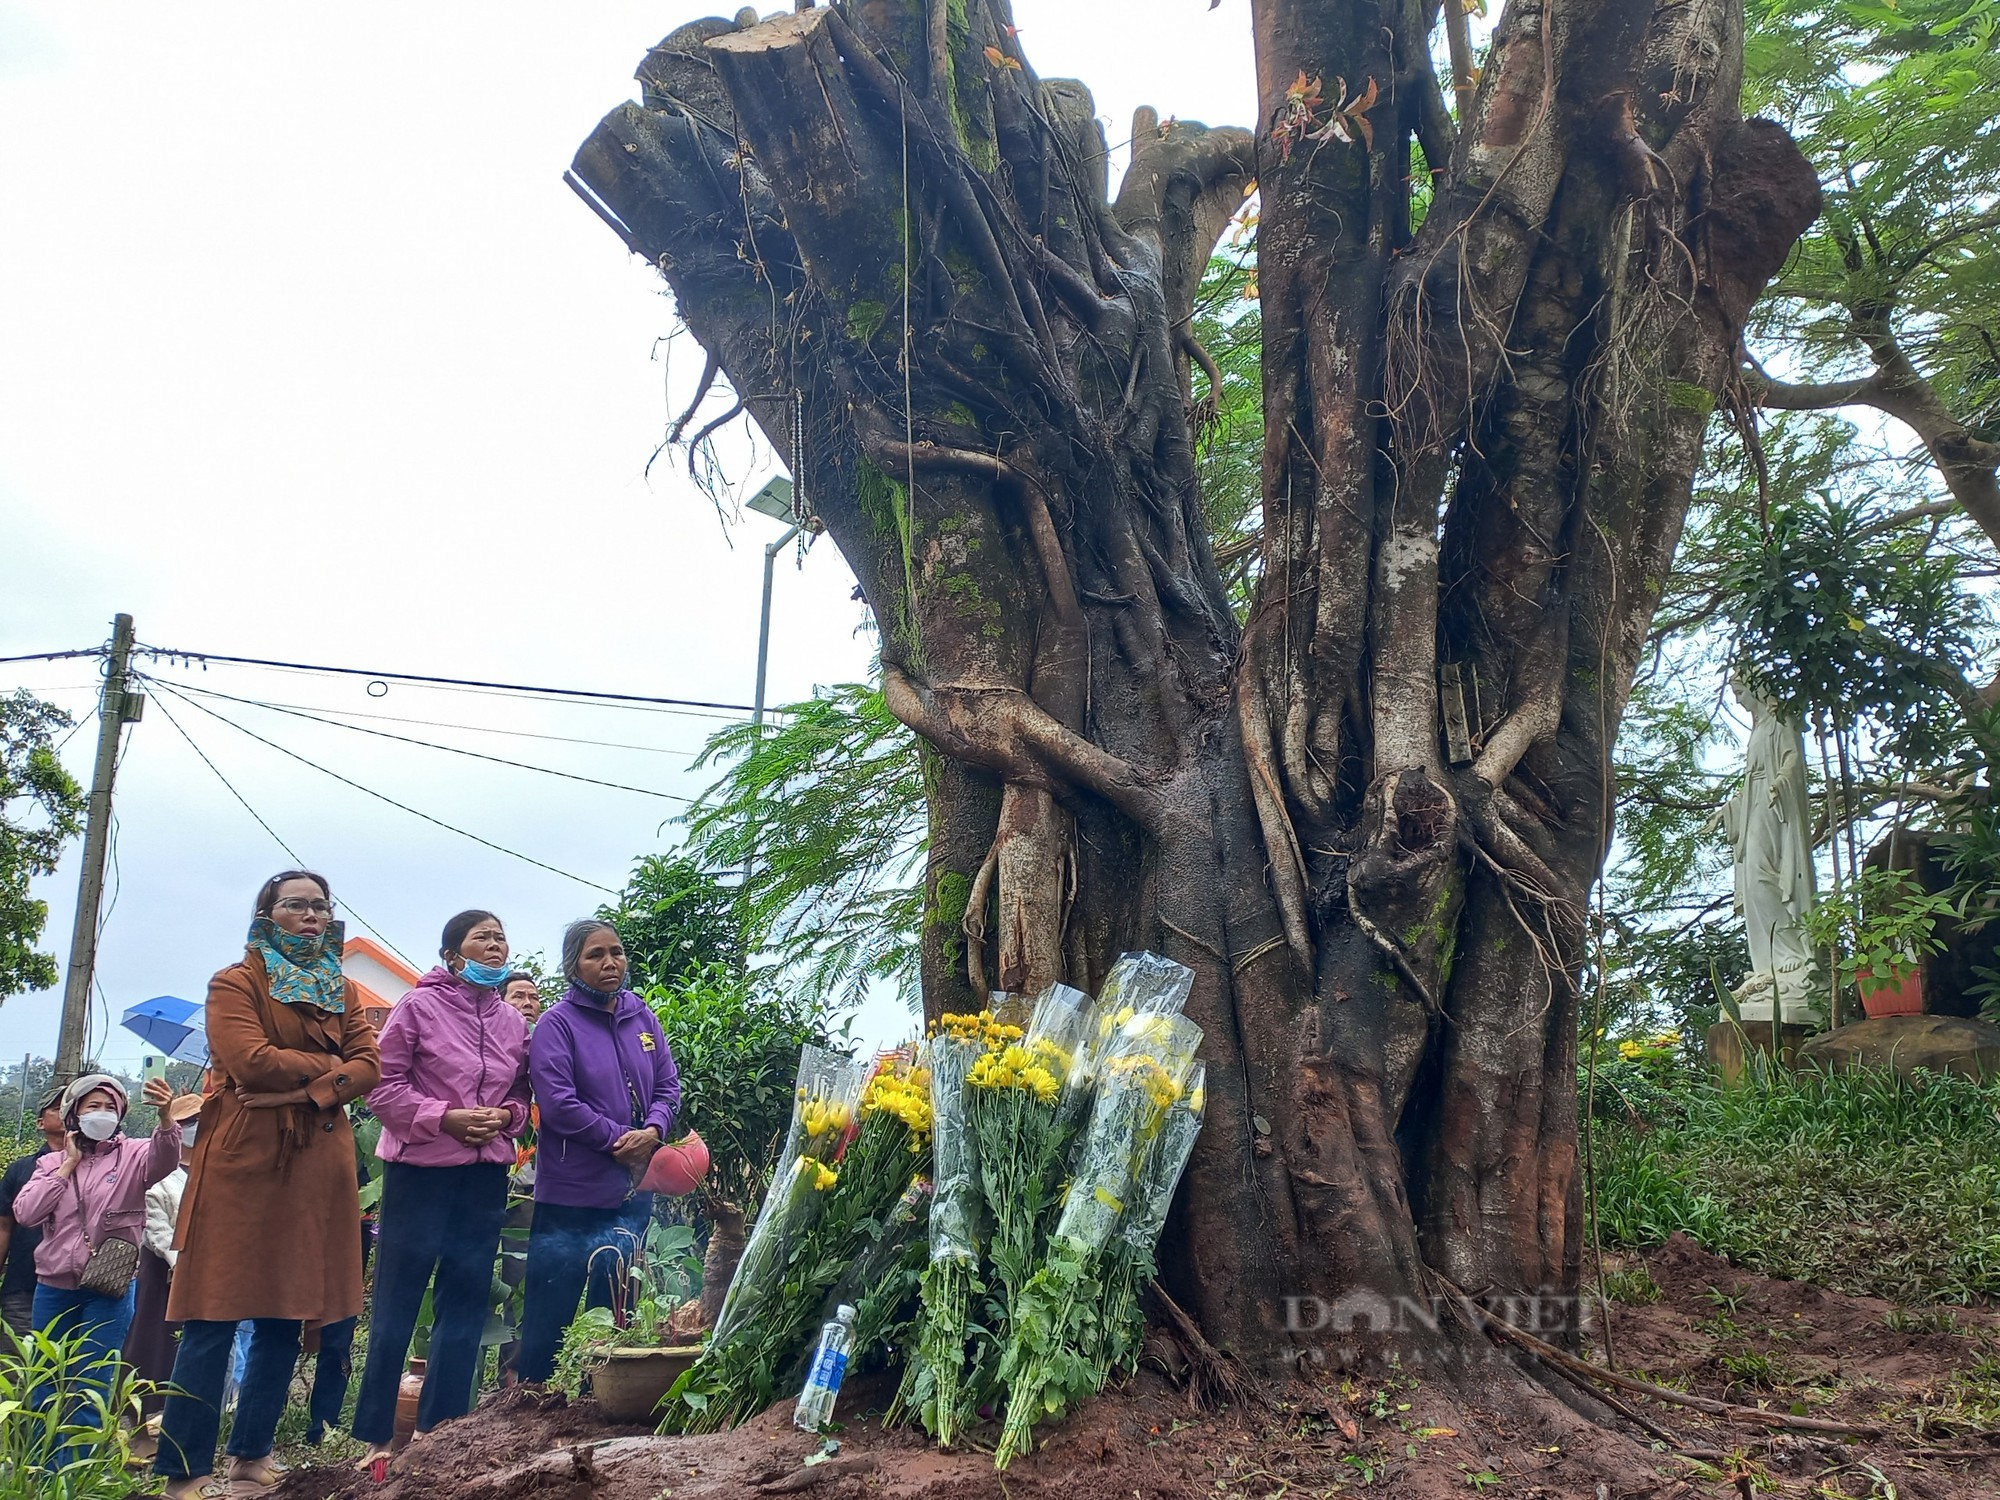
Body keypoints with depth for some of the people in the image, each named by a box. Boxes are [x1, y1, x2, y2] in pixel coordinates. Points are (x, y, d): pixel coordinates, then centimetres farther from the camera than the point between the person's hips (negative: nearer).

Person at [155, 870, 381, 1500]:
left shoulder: (339, 992, 18)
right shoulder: (236, 982, 1)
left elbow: (369, 1065, 5)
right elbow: (249, 1061, -14)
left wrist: (306, 1091, -11)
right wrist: (327, 1063, -4)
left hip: (317, 1163, 6)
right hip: (243, 1161, -5)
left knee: (286, 1318, 8)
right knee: (215, 1318, -5)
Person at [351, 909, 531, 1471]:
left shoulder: (514, 1021, 8)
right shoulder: (418, 1006, -5)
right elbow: (384, 1087, -8)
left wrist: (505, 1116, -7)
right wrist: (446, 1118, -17)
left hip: (486, 1176, 5)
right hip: (419, 1168, -5)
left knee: (466, 1299, 8)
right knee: (398, 1299, 1)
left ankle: (439, 1427, 19)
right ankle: (375, 1435, 9)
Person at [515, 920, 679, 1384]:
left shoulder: (642, 1017, 8)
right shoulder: (557, 1023, -8)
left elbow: (668, 1086, 8)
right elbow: (556, 1102, -16)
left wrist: (653, 1130, -11)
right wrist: (618, 1138, -14)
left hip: (632, 1191, 5)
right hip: (570, 1192, -5)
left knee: (614, 1311, 14)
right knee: (550, 1314, 0)